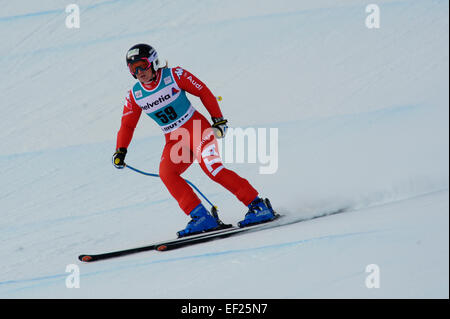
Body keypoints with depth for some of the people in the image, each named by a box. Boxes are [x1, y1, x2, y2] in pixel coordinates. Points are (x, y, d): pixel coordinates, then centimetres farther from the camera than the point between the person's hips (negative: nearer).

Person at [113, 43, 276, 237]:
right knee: (166, 172, -23)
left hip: (198, 129, -4)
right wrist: (120, 151, -1)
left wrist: (218, 119, -5)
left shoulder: (174, 76, -10)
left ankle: (259, 206, -16)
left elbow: (204, 93, -2)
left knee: (212, 168, -24)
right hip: (174, 141, 4)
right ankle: (202, 218, -24)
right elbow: (127, 125, 12)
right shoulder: (135, 96, 2)